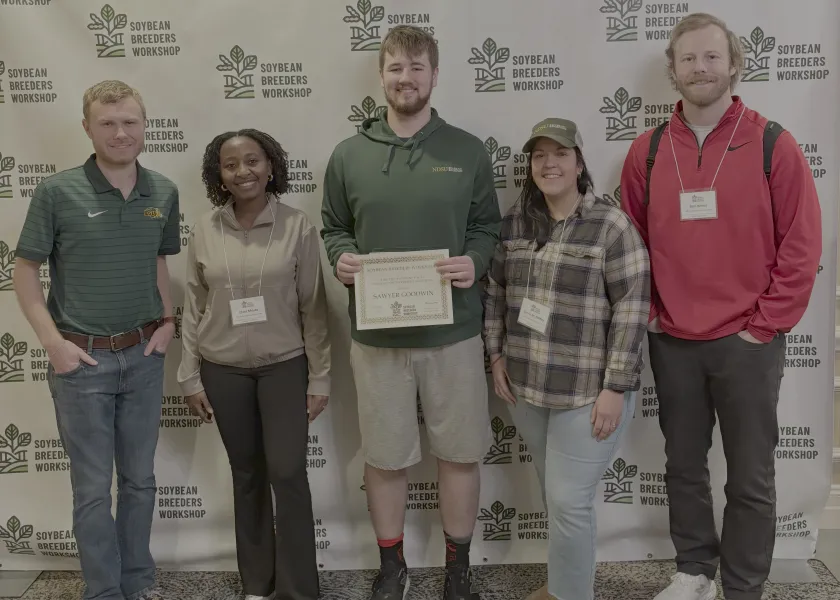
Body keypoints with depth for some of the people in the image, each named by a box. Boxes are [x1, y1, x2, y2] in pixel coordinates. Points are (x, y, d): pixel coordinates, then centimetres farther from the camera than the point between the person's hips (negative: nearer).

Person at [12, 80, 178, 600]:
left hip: (144, 356, 4)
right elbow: (25, 269, -3)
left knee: (140, 479, 14)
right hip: (82, 360, -3)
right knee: (93, 488, 7)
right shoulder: (58, 192, -10)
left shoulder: (164, 192, 1)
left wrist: (168, 321, 3)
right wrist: (53, 342, -10)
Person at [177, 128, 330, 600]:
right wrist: (190, 377, 4)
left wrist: (320, 377, -5)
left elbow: (313, 308, -5)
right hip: (223, 370, 3)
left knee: (288, 474, -4)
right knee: (247, 475, 13)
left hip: (285, 367, -2)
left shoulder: (298, 227, -7)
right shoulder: (205, 232, 0)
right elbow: (194, 308, 5)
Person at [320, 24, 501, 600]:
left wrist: (476, 262, -14)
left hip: (453, 332, 0)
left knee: (459, 455, 10)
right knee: (384, 459, 11)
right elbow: (333, 227, 11)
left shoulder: (468, 151, 2)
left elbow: (488, 226, 6)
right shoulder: (349, 154, 4)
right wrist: (341, 258, -10)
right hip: (376, 334, 1)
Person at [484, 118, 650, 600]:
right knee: (555, 493, 19)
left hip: (588, 392, -5)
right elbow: (495, 292, 14)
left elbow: (632, 309, -14)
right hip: (526, 386, 6)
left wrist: (615, 386, -16)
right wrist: (497, 354, 7)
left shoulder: (611, 225, -11)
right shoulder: (515, 223, 6)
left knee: (569, 500, -2)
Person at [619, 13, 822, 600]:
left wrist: (766, 325, -8)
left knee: (750, 478, 7)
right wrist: (649, 313, 2)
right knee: (683, 466, 15)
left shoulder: (772, 144, -5)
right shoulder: (647, 151, 4)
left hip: (747, 343, -2)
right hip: (672, 343, 3)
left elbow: (802, 245, -5)